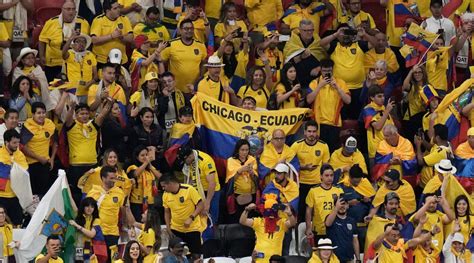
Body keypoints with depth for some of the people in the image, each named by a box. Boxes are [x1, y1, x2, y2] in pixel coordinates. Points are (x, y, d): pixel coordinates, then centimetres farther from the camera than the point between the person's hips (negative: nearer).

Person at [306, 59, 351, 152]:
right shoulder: (315, 83, 4)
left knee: (334, 150, -1)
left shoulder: (340, 82, 6)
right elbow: (309, 100, -9)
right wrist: (320, 86, -14)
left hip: (335, 123, 1)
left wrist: (337, 87, -12)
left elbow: (348, 100, -2)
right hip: (319, 123, -1)